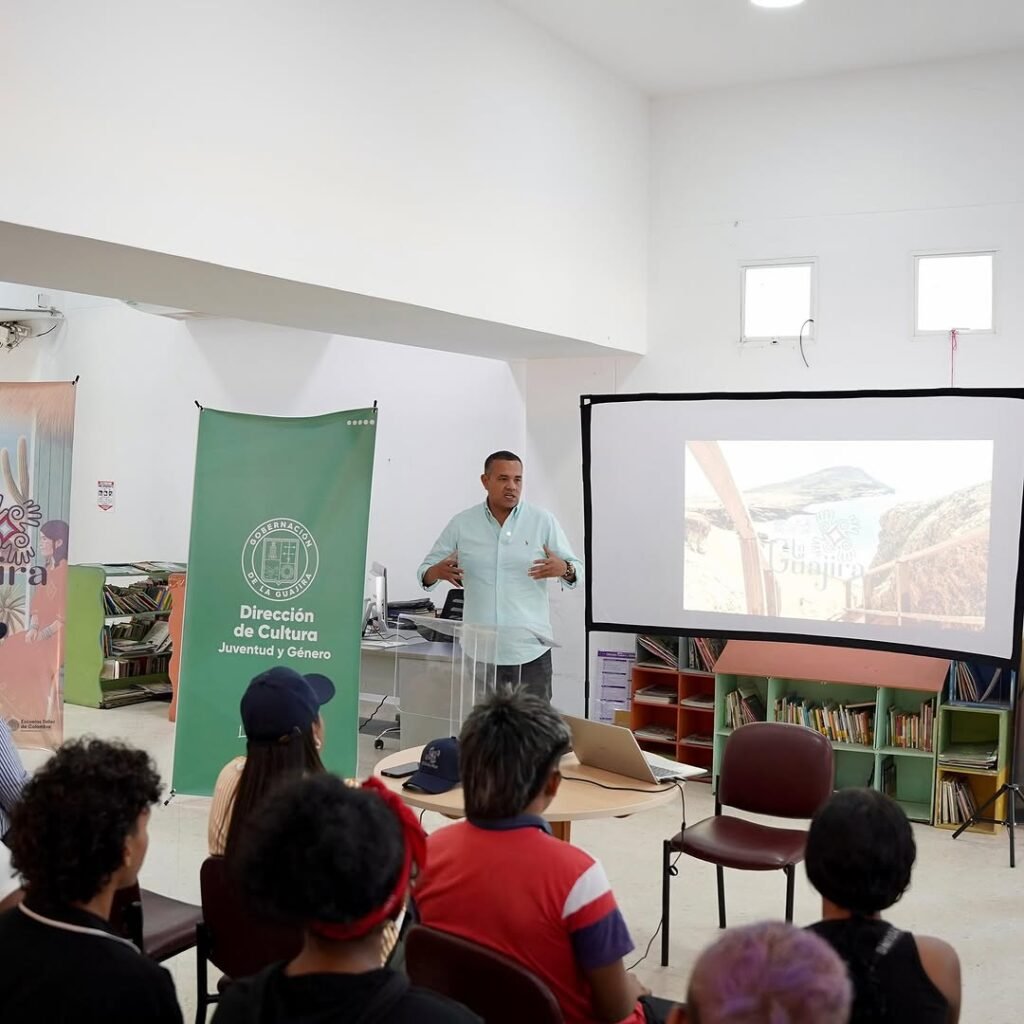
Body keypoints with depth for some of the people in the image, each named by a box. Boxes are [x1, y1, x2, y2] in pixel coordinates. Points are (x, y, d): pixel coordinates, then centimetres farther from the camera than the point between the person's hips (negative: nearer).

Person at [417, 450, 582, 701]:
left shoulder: (543, 521, 3)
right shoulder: (461, 524, 5)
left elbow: (577, 569, 4)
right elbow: (425, 572, 8)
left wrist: (564, 569, -20)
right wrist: (437, 572, -15)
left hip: (531, 651, 0)